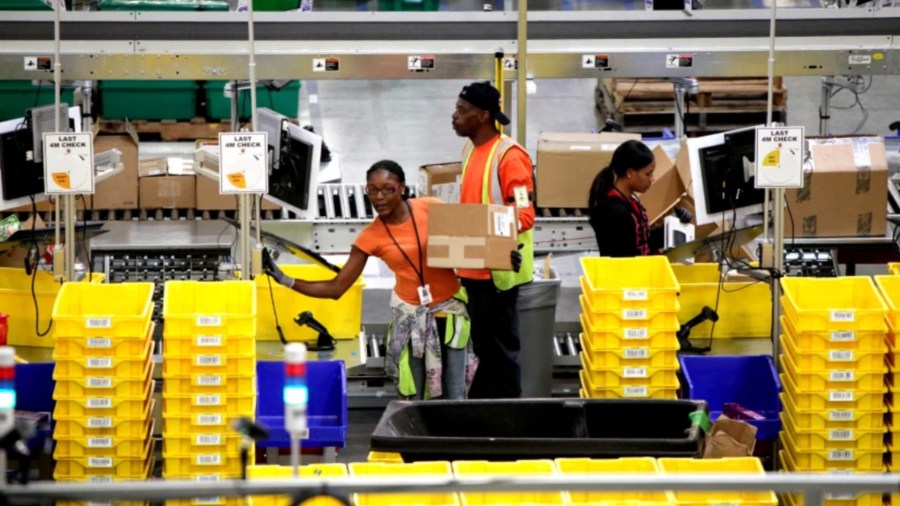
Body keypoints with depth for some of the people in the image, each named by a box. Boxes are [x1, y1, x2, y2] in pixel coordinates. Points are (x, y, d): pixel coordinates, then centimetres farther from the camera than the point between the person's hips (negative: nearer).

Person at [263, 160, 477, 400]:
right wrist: (287, 281, -14)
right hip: (411, 313, 0)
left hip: (450, 308, 0)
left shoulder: (431, 209, -9)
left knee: (454, 398, 0)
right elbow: (335, 288, -5)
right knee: (413, 399, -2)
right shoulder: (371, 237, -7)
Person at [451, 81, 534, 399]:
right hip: (474, 267, 9)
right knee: (484, 347, 15)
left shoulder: (509, 156, -14)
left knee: (500, 348, -2)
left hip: (498, 268, -9)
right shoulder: (470, 151, 13)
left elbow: (524, 215, -18)